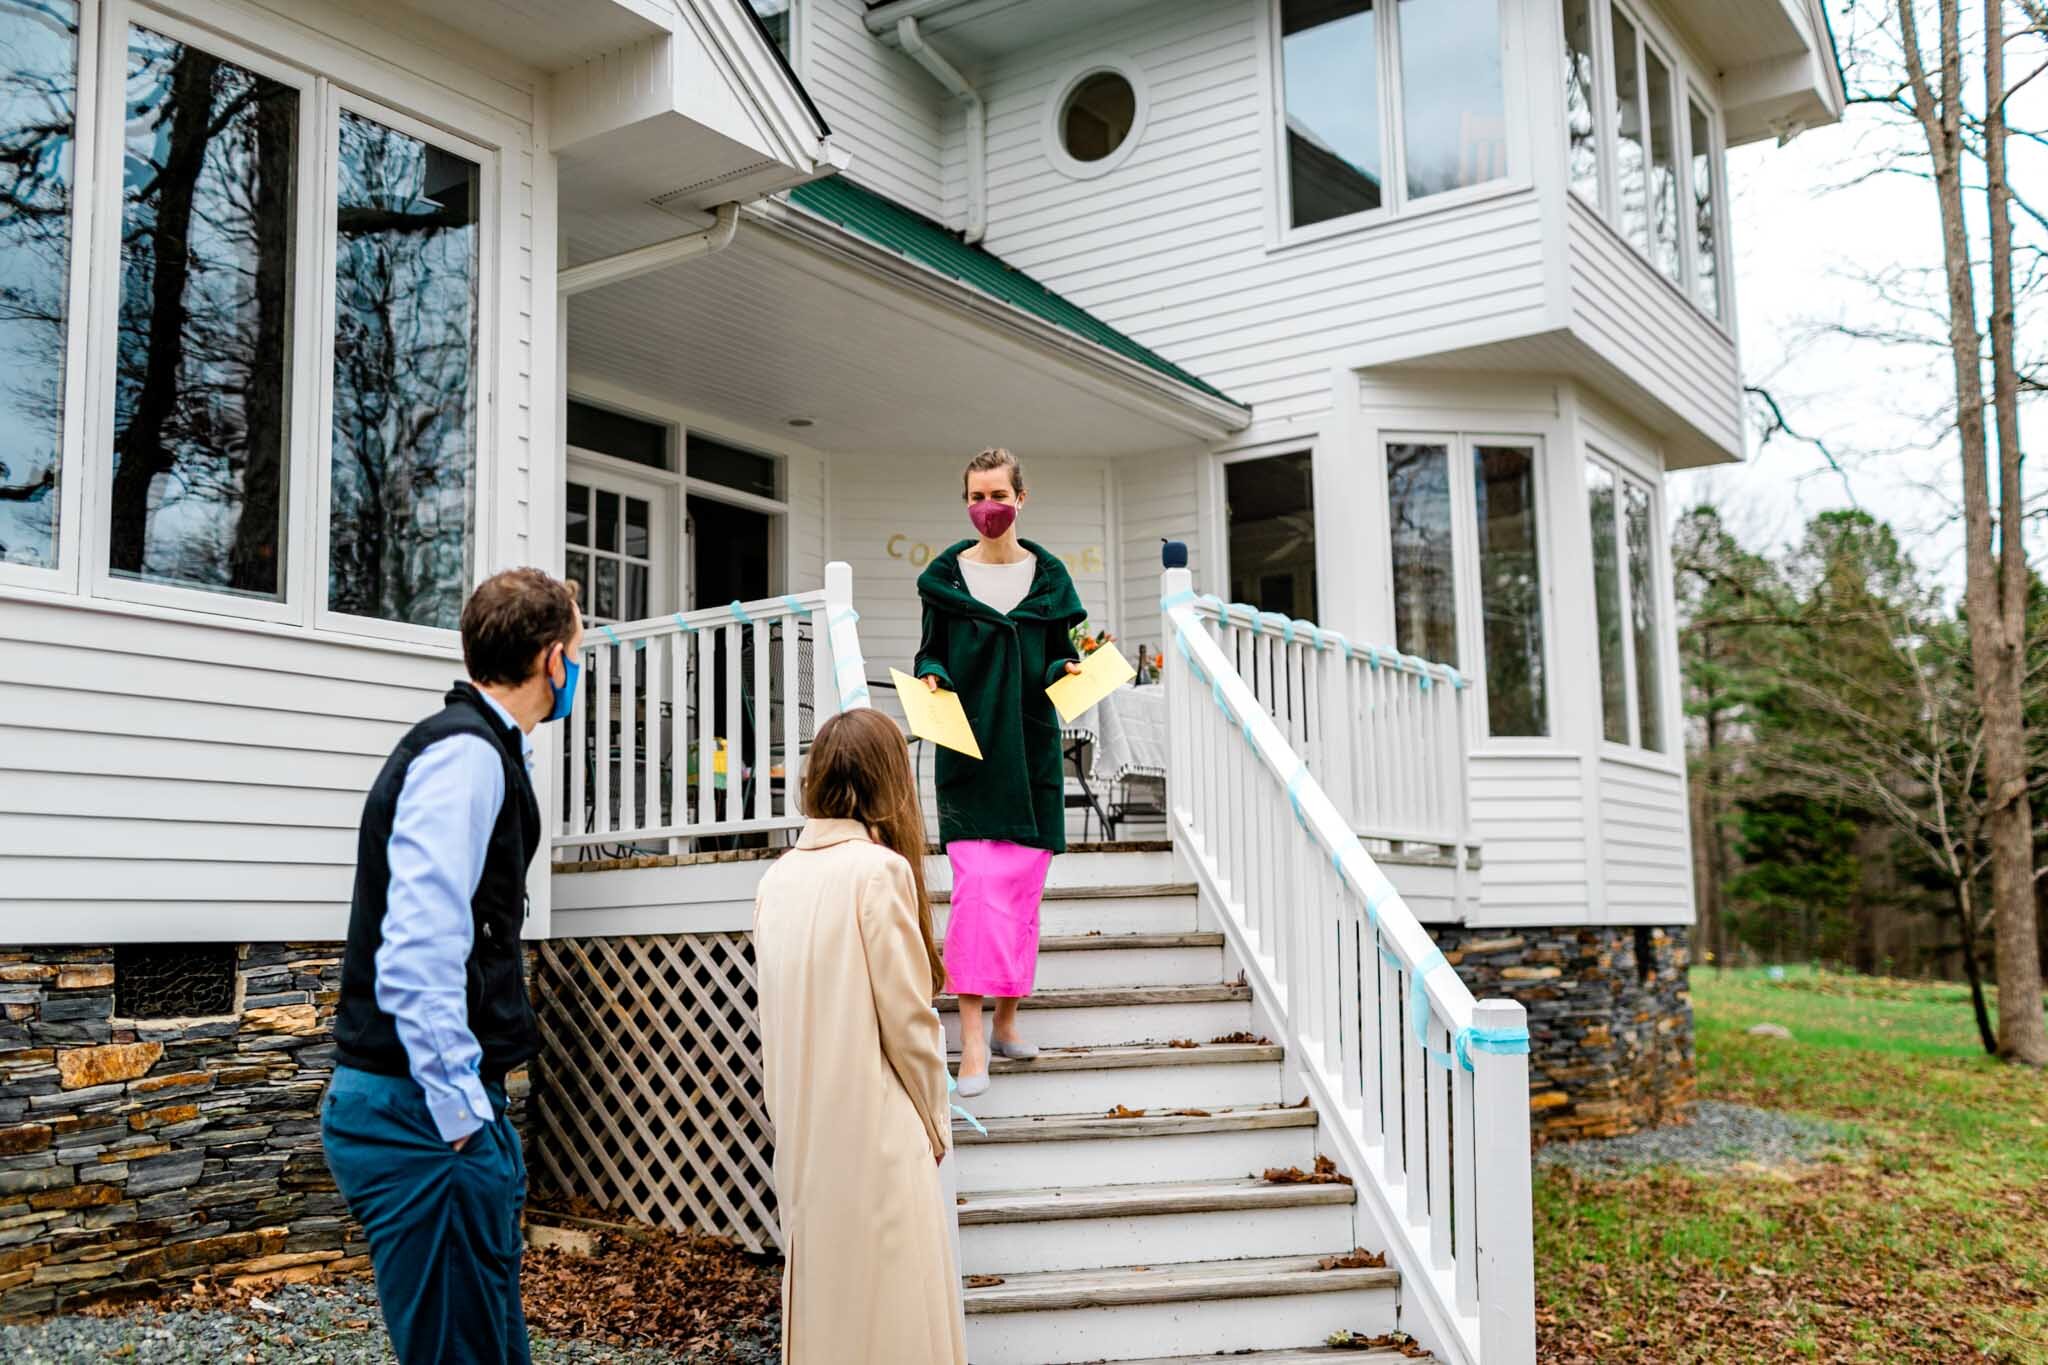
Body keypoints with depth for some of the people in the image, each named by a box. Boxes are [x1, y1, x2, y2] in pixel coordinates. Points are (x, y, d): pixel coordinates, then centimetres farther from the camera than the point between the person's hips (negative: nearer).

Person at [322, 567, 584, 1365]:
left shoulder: (484, 748, 14)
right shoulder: (466, 754, -16)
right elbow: (418, 952, -25)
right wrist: (460, 1113, -23)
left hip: (442, 1105, 10)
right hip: (427, 1115, -10)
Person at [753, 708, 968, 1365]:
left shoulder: (778, 878, 5)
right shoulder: (879, 869, -13)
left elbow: (776, 1015, 8)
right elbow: (907, 1020, -12)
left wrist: (796, 1120, 16)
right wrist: (935, 1122, 1)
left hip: (803, 1131, 6)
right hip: (877, 1131, -6)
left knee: (821, 1296, 16)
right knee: (893, 1311, 3)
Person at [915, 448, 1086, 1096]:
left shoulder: (1048, 575, 8)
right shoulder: (946, 576, 4)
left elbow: (1059, 655, 13)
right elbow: (931, 653, 9)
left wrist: (1068, 671, -8)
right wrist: (932, 676, -12)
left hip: (1031, 748, 2)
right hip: (969, 746, -2)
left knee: (1022, 885, 5)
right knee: (975, 884, -12)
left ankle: (1008, 1018, 18)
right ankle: (972, 1036, -10)